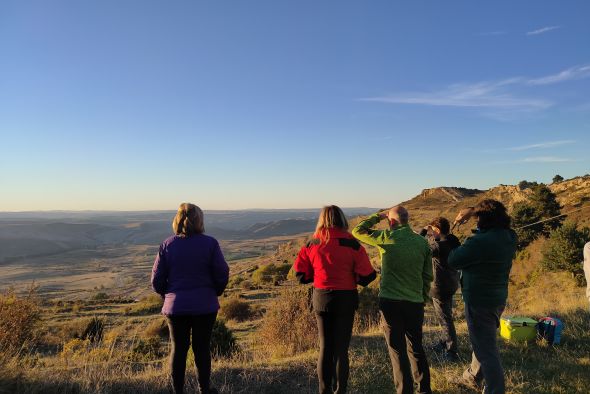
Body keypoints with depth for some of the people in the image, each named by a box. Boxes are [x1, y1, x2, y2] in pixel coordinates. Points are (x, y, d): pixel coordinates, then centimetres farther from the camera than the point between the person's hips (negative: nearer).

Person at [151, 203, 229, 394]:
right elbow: (222, 274, -7)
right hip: (205, 305, -1)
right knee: (202, 348, 10)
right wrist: (215, 292, 12)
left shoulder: (167, 245, -3)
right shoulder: (209, 243, -9)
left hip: (175, 306, 2)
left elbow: (157, 280, -1)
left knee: (178, 349, 12)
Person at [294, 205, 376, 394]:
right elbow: (367, 275, -11)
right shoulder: (351, 244, -10)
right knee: (341, 348, 9)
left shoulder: (312, 244, -3)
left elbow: (301, 273, -1)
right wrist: (353, 279, 8)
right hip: (345, 298, -2)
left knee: (325, 347, 15)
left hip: (321, 298, 2)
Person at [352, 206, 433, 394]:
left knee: (398, 350, 6)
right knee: (416, 347, 20)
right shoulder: (422, 242, 3)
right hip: (415, 303, 5)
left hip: (390, 302, -4)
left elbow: (358, 231, 3)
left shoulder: (387, 238, -9)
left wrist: (378, 216, 9)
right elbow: (428, 276, 9)